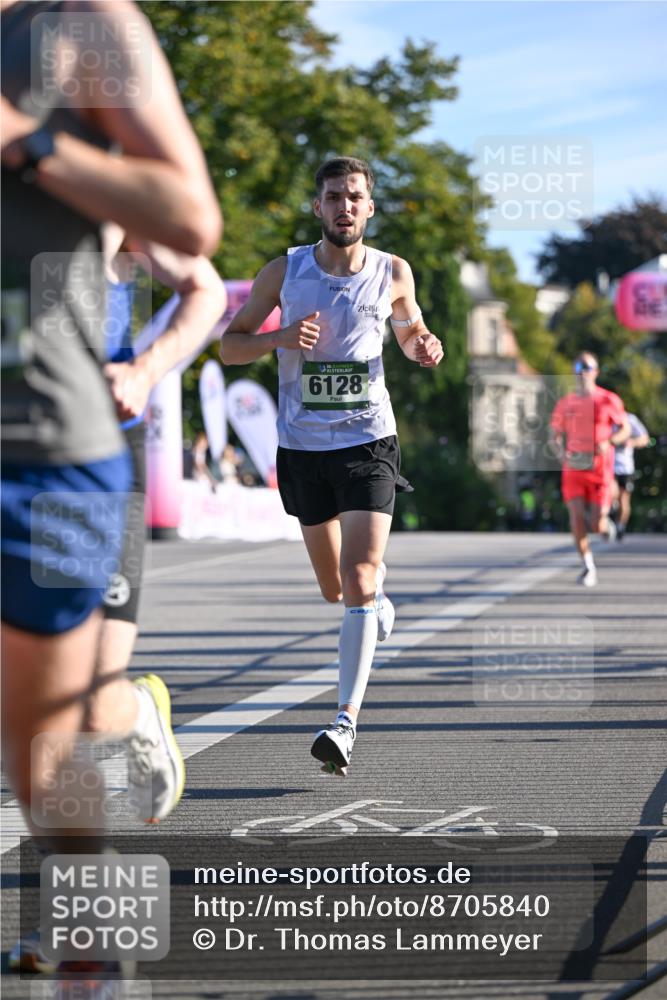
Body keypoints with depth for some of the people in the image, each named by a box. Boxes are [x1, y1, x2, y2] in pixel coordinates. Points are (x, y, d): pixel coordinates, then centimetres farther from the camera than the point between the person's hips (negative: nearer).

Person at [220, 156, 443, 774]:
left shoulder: (393, 273, -1)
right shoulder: (283, 272, -3)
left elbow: (409, 330, 19)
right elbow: (229, 345, 4)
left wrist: (424, 348, -5)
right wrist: (281, 338, -16)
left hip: (368, 443, -2)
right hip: (302, 446, 2)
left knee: (357, 585, -17)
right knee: (335, 589, 14)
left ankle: (345, 722, -18)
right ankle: (378, 580, 51)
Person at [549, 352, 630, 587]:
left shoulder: (608, 400, -1)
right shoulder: (565, 404, 5)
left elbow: (624, 428, 8)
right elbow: (555, 436, 15)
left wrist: (608, 442, -12)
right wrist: (562, 453, -6)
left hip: (599, 469, -2)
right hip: (573, 468, 2)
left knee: (597, 525, -5)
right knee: (576, 515, -15)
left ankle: (605, 523, 34)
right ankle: (588, 565, 1)